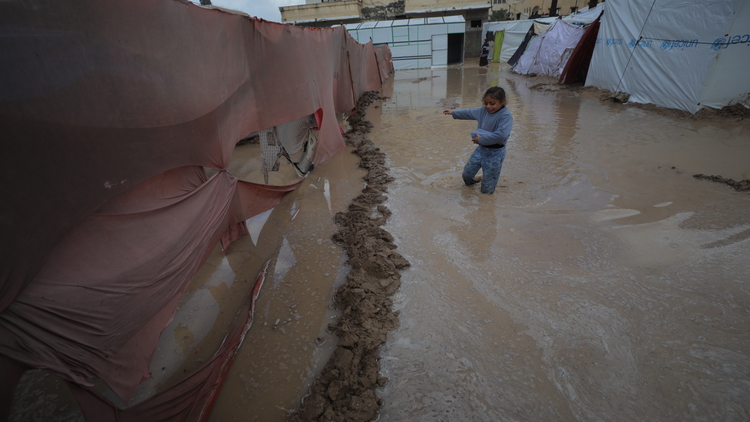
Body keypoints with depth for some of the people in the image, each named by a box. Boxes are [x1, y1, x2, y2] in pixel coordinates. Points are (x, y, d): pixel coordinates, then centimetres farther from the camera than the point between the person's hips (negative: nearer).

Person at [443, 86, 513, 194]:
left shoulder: (506, 116, -21)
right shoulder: (484, 110, 0)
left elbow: (501, 135, -36)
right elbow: (470, 113, 19)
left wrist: (481, 140, -26)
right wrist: (453, 113, 29)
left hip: (495, 153, -6)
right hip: (481, 149, 6)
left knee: (486, 190, 3)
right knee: (466, 175, 18)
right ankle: (471, 181, 52)